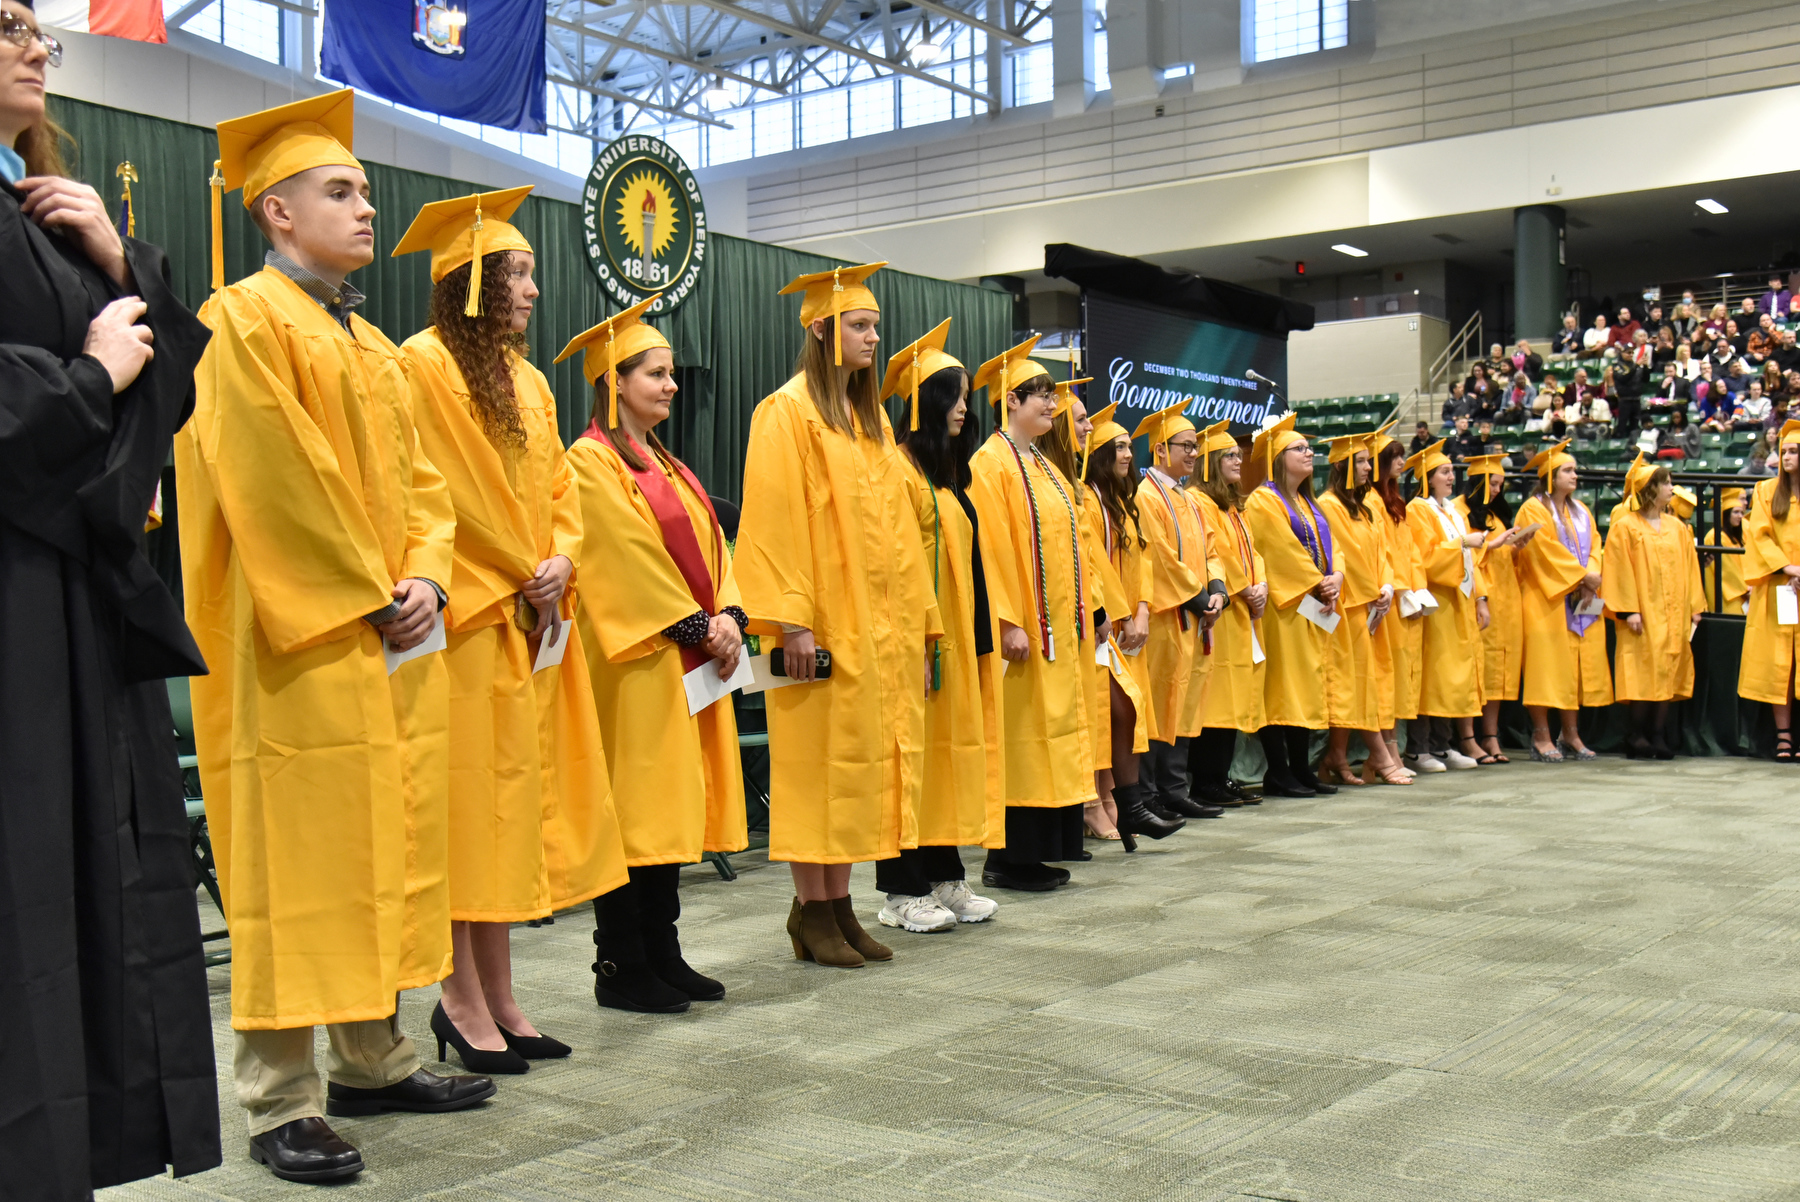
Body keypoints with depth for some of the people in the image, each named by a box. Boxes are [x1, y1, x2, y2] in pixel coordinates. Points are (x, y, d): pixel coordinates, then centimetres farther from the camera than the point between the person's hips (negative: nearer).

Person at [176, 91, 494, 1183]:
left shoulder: (374, 346, 20)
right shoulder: (246, 320, -5)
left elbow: (418, 480, 16)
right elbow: (273, 480, -14)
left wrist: (425, 577, -2)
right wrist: (365, 597, -14)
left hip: (396, 644, 8)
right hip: (304, 645, -8)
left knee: (385, 849, 12)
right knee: (299, 858, -6)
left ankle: (374, 1059, 23)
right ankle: (282, 1103, 2)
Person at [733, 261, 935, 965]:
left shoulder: (871, 416, 17)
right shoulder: (787, 412, -6)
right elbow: (774, 521, -13)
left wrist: (918, 614, 13)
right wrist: (791, 620, -19)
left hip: (879, 620, 8)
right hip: (825, 622, -7)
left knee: (862, 756, 8)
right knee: (820, 759, -3)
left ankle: (838, 904, 16)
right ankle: (811, 910, 6)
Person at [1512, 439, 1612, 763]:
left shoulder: (1580, 511, 17)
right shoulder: (1533, 510, -5)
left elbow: (1593, 546, 11)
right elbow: (1545, 552, -13)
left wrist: (1591, 577, -7)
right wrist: (1582, 575, -13)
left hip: (1581, 600, 7)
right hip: (1545, 600, -7)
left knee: (1577, 667, 6)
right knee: (1546, 662, -7)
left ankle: (1571, 734, 12)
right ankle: (1541, 737, -3)